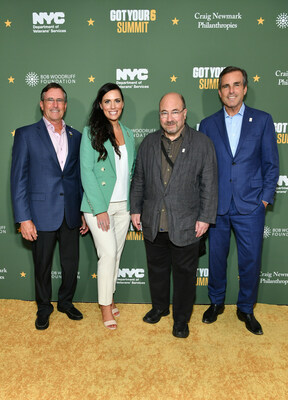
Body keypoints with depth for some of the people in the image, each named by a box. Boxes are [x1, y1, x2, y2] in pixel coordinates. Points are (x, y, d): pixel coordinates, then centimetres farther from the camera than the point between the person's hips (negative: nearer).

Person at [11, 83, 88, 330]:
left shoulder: (76, 137, 8)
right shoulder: (26, 134, -3)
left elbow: (80, 177, 11)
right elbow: (18, 178, -6)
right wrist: (23, 218, -11)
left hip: (71, 215, 3)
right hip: (42, 214, -3)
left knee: (71, 264, 13)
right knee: (42, 267, 12)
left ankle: (66, 302, 38)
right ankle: (44, 308, 36)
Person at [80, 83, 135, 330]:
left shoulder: (128, 134, 11)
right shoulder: (91, 132, -5)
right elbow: (86, 172, -10)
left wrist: (133, 205, 6)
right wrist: (100, 209, -15)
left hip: (123, 205, 5)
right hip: (99, 205, -5)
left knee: (116, 254, 12)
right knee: (108, 253, -6)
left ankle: (109, 297, 30)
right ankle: (105, 305, 12)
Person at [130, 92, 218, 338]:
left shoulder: (202, 143, -5)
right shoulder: (149, 143, 6)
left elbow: (209, 184, -5)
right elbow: (139, 179, 11)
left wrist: (205, 217, -8)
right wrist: (136, 209, 9)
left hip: (186, 225, -3)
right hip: (153, 223, 3)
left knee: (184, 273, 11)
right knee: (157, 269, 19)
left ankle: (182, 318, 31)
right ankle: (159, 307, 42)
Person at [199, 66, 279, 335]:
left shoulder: (262, 120, 4)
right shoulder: (208, 124, 7)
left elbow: (271, 164, 4)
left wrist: (265, 198, -4)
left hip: (250, 206, -1)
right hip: (217, 206, 1)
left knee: (251, 261, 7)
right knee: (216, 258, 13)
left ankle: (246, 309, 29)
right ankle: (216, 303, 35)